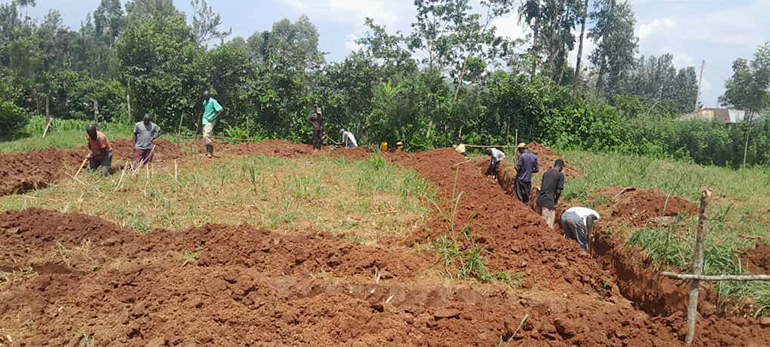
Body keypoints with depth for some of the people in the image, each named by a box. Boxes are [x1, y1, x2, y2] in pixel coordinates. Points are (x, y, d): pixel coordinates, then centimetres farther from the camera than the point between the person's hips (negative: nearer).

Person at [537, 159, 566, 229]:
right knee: (549, 222, -3)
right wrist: (556, 201, 5)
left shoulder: (546, 173, 15)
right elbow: (558, 191, -9)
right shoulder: (560, 175, -4)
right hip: (549, 200, -7)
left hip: (541, 198, 7)